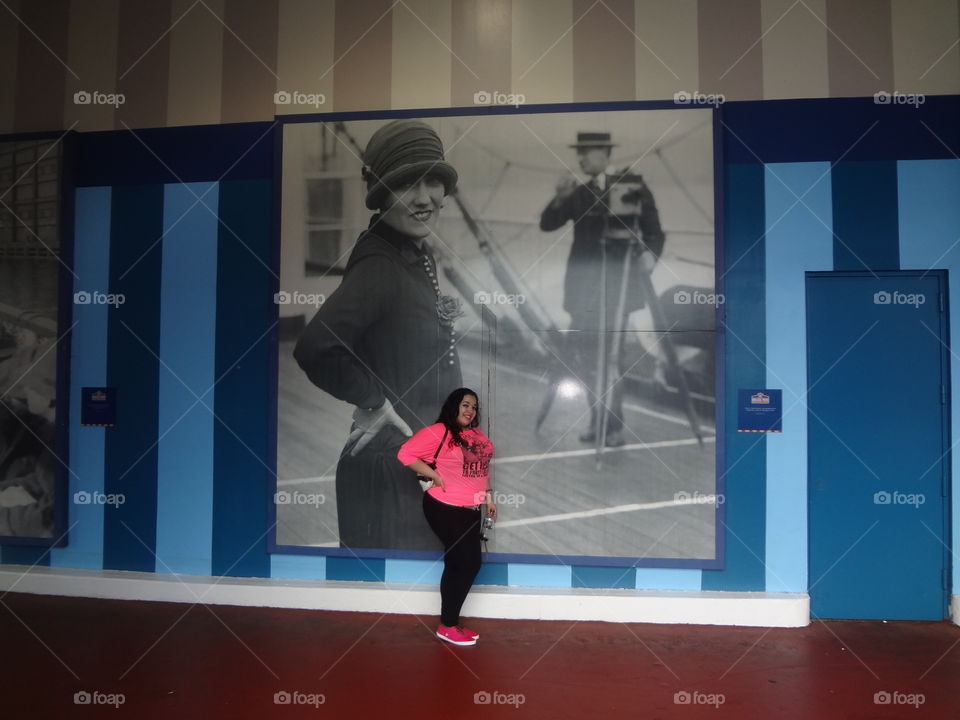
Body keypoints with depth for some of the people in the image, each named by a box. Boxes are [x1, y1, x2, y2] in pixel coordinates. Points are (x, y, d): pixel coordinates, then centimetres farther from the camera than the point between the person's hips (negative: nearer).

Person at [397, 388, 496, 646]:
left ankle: (451, 622, 27)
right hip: (445, 509, -8)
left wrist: (488, 497, 15)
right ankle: (447, 626, 10)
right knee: (466, 564, -5)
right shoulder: (437, 432, -14)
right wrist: (434, 476, -18)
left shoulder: (477, 435, 9)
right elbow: (405, 453, -17)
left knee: (458, 565, 14)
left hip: (471, 510, 8)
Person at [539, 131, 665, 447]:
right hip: (584, 285, 5)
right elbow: (547, 224, 6)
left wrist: (649, 254, -19)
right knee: (584, 355, 5)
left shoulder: (632, 186, 2)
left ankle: (614, 424, 6)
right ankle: (598, 420, 19)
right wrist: (560, 197, -10)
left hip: (616, 283, -4)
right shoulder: (579, 193, 13)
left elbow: (654, 231, 0)